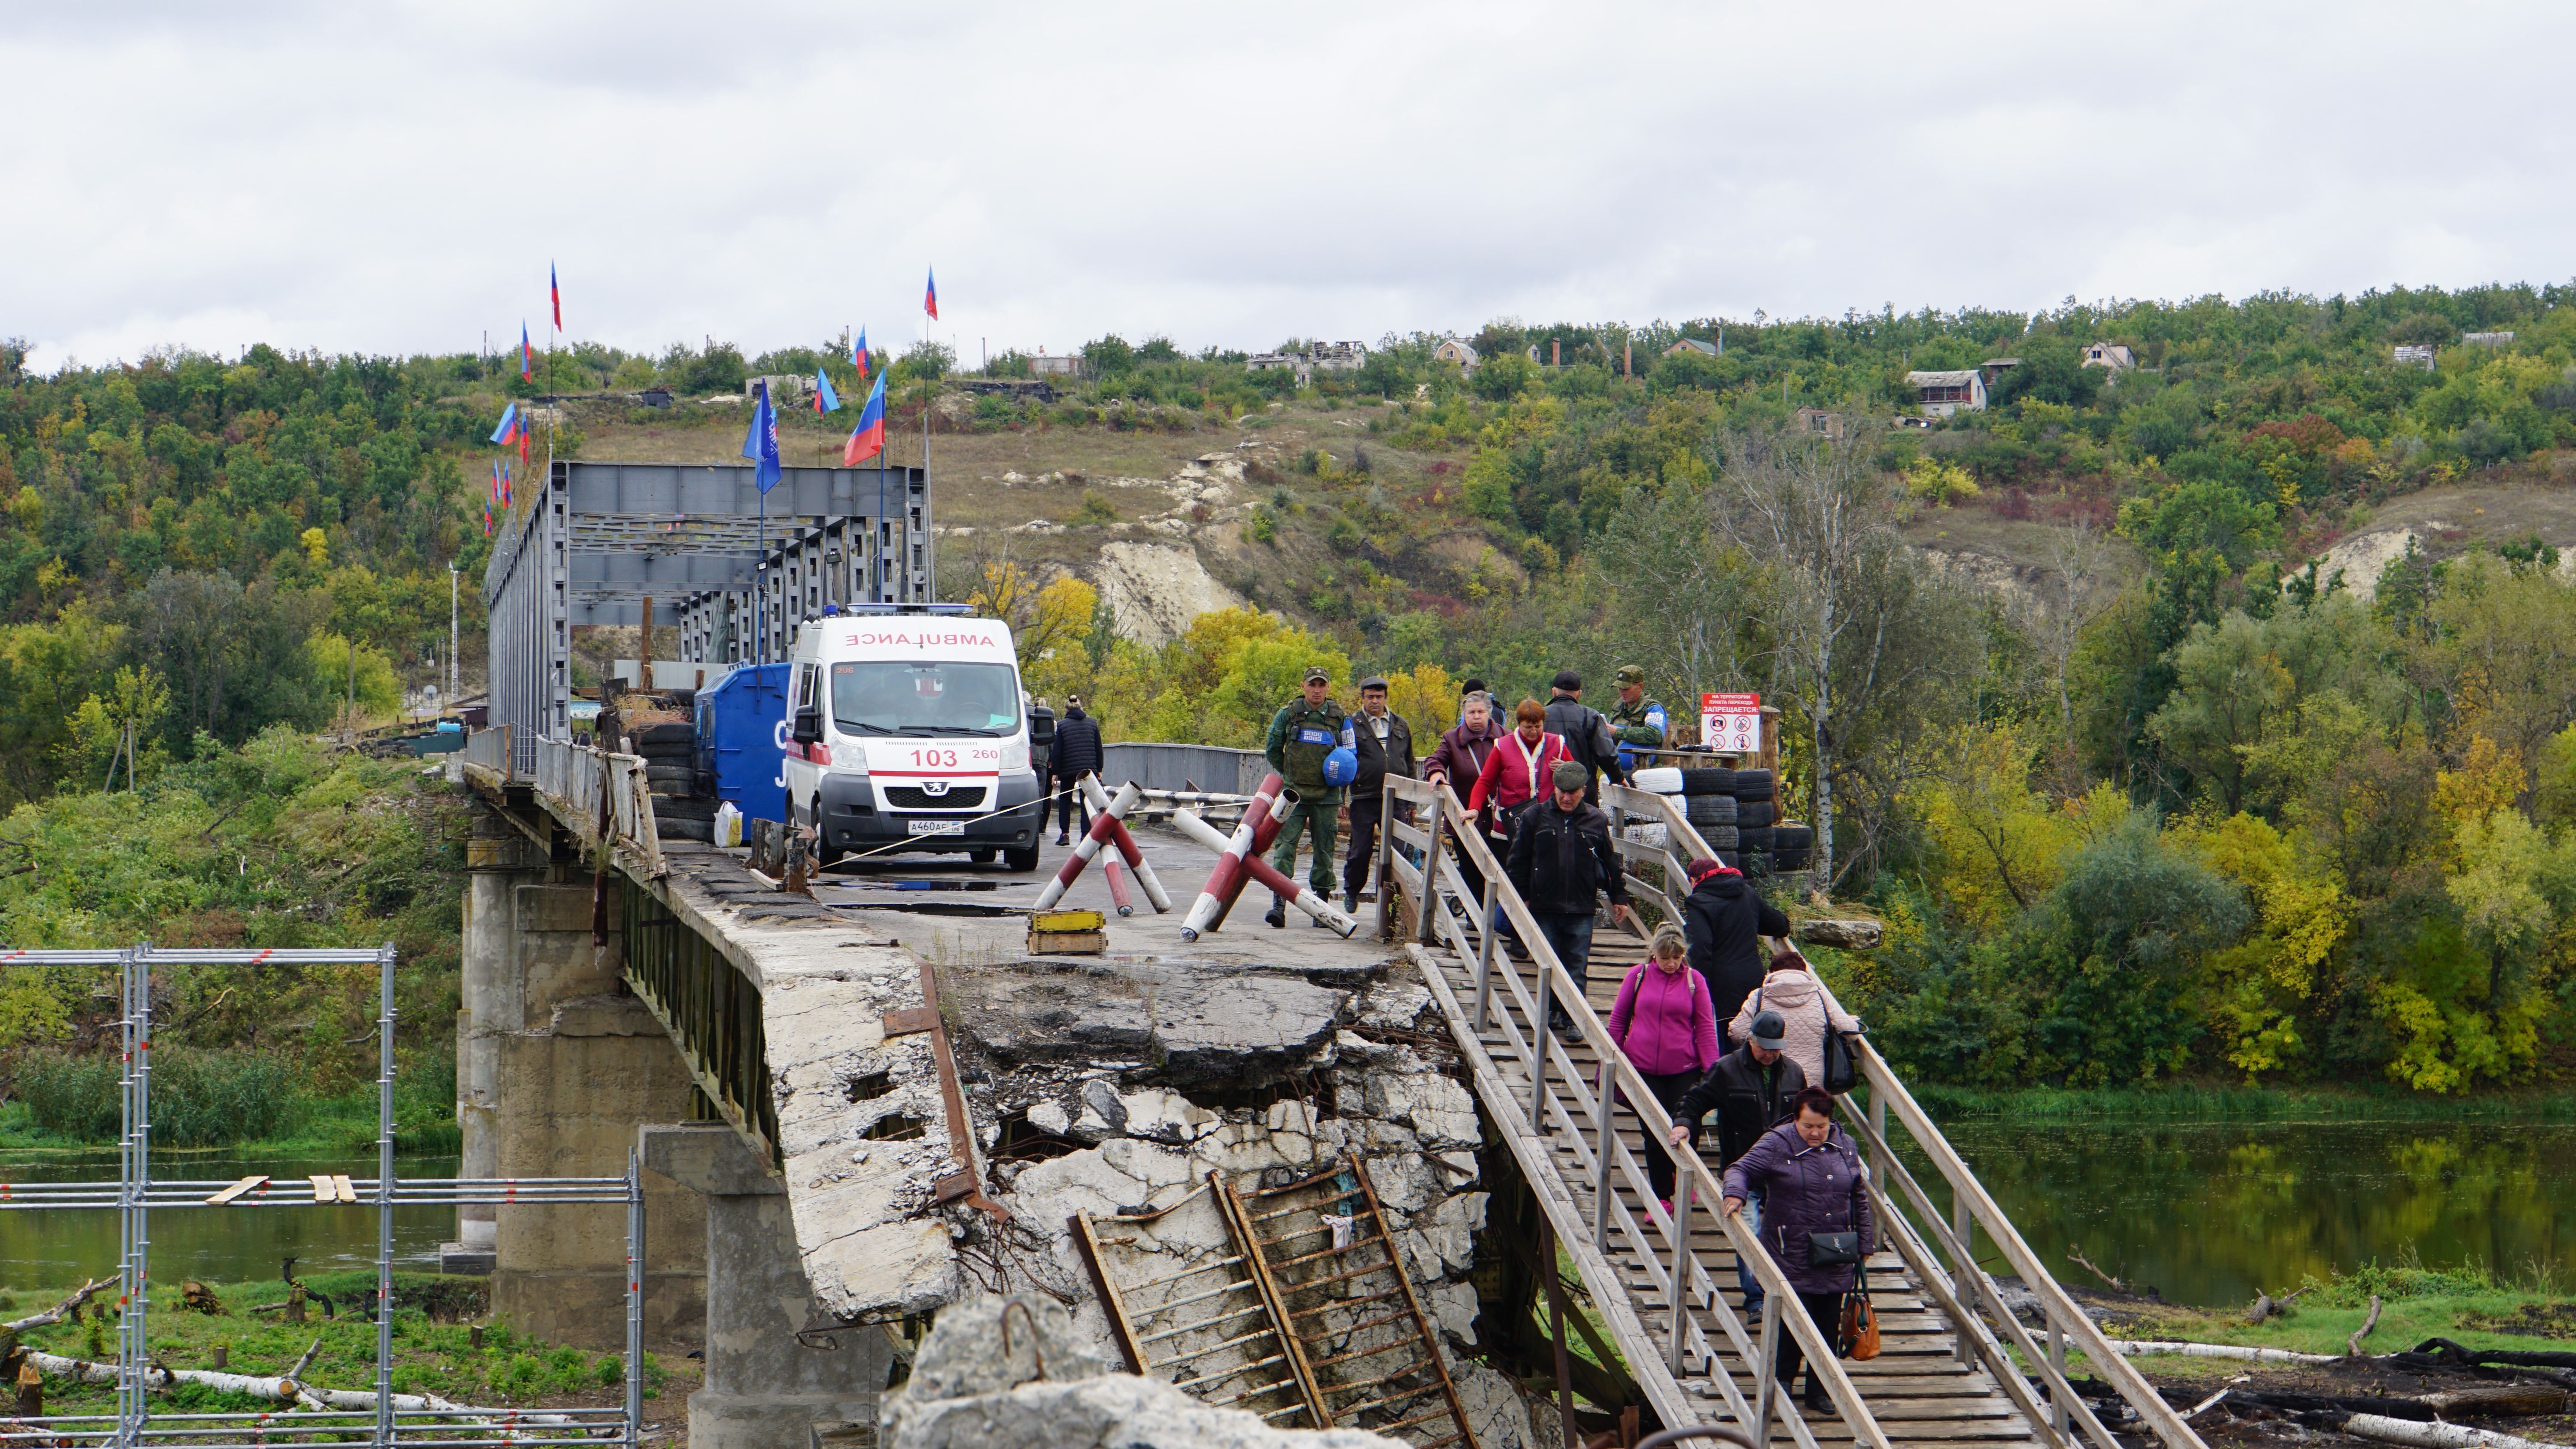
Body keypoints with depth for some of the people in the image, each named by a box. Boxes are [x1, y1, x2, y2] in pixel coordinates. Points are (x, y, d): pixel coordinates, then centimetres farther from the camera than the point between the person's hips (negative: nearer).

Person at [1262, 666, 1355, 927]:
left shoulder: (1339, 717, 5)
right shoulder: (1288, 714, 2)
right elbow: (1273, 749, 12)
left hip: (1326, 796, 1)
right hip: (1294, 794, -1)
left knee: (1324, 850, 5)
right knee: (1286, 844, -11)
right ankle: (1279, 904, -16)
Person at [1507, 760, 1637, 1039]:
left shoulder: (1596, 820, 5)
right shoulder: (1535, 817, 2)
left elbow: (1610, 861, 14)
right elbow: (1518, 860, 5)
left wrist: (1619, 896, 16)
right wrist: (1520, 895, 1)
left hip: (1582, 909, 0)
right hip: (1544, 906, 0)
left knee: (1578, 967, -1)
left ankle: (1573, 1019, 6)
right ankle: (1551, 1012, 20)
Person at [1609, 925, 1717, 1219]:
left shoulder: (1694, 980, 0)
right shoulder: (1638, 976, 2)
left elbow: (1705, 1026, 1)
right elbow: (1618, 1020, 10)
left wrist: (1711, 1068, -5)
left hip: (1684, 1070, -1)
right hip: (1644, 1068, 1)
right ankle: (1662, 1196, 14)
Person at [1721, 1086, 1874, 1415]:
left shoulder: (1845, 1147, 9)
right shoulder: (1777, 1145, -6)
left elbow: (1860, 1199, 16)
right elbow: (1741, 1170, -8)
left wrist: (1866, 1243, 14)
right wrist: (1736, 1194, -30)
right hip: (1792, 1261, -4)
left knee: (1829, 1328, 7)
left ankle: (1819, 1393, 19)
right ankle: (1781, 1386, 12)